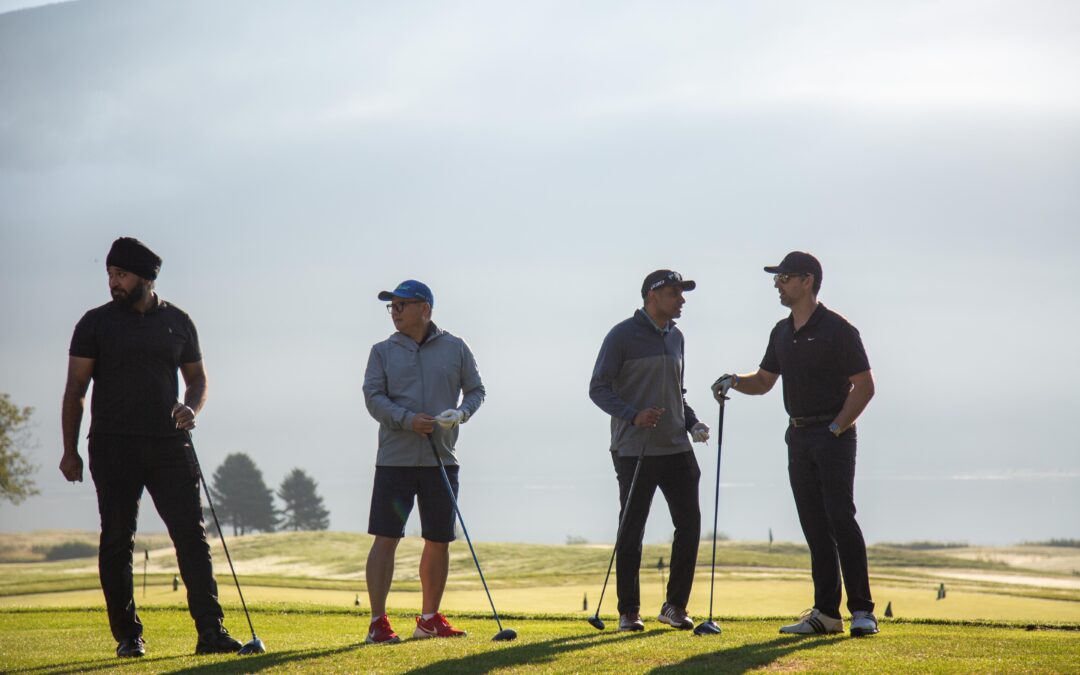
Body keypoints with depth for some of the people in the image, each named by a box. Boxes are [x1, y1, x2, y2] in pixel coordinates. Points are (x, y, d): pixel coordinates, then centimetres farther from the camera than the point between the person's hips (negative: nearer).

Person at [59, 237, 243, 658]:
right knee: (116, 542, 0)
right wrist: (70, 450, -3)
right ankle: (128, 635, 8)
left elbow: (197, 377, 19)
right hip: (113, 448, -1)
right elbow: (75, 389, 3)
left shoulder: (178, 322, 10)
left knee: (192, 534, -7)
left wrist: (191, 408, -3)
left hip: (169, 444, 1)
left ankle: (210, 630, -9)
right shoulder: (96, 323, 4)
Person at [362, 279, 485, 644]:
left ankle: (430, 619, 21)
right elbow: (373, 396, -2)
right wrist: (408, 419, -17)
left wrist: (461, 413, -10)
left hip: (441, 460, 2)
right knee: (385, 538, -8)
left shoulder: (455, 349, 7)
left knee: (439, 541, 7)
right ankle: (378, 621, -5)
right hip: (395, 459, -2)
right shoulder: (383, 351, 6)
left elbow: (476, 390, 12)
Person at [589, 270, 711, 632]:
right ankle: (628, 611, 10)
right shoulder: (623, 335, -6)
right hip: (634, 450, -6)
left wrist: (692, 422, 8)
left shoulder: (675, 337, 15)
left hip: (676, 448, 6)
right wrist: (634, 415, -21)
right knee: (631, 530, 0)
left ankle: (675, 606, 13)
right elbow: (598, 388, -8)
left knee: (689, 523, 1)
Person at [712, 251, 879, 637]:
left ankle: (862, 610, -11)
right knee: (815, 526, 5)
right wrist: (733, 381, 2)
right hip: (798, 437, 7)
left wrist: (836, 428, -15)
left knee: (840, 517, -14)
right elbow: (764, 381, 22)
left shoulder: (836, 329, -10)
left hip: (833, 436, -7)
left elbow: (864, 386, -10)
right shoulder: (782, 332, 13)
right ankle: (826, 612, 7)